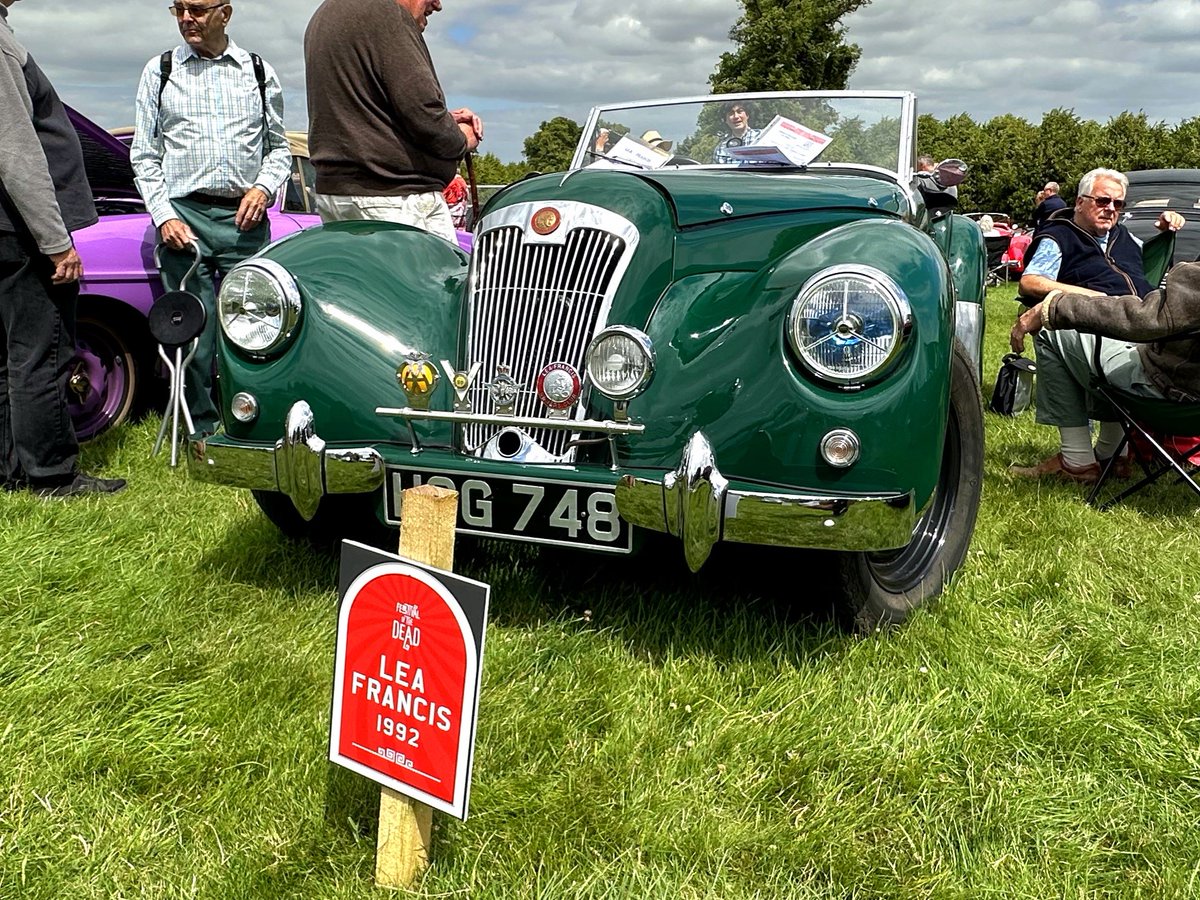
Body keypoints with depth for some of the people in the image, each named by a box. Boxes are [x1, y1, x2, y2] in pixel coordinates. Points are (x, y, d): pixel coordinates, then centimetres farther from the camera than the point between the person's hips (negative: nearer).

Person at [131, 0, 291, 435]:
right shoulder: (159, 72, 11)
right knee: (193, 337, -1)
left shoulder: (259, 72, 12)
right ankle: (202, 434, 10)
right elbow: (144, 157, 9)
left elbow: (279, 148, 17)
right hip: (184, 216, 0)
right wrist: (163, 216, -4)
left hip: (245, 219, 0)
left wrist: (264, 187, -3)